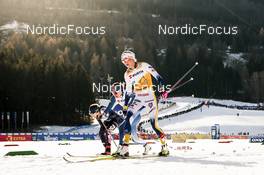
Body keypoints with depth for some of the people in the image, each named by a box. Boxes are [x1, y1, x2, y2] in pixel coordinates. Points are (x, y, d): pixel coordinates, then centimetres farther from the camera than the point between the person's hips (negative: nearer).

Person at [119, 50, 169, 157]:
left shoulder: (144, 66, -5)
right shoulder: (127, 74, 10)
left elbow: (157, 77, -9)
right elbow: (128, 92, 17)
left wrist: (163, 89, -19)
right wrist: (125, 106, 14)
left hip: (150, 98, -4)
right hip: (138, 100, 4)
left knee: (154, 124, -8)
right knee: (127, 117, -17)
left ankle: (164, 146, 10)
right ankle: (125, 147, -16)